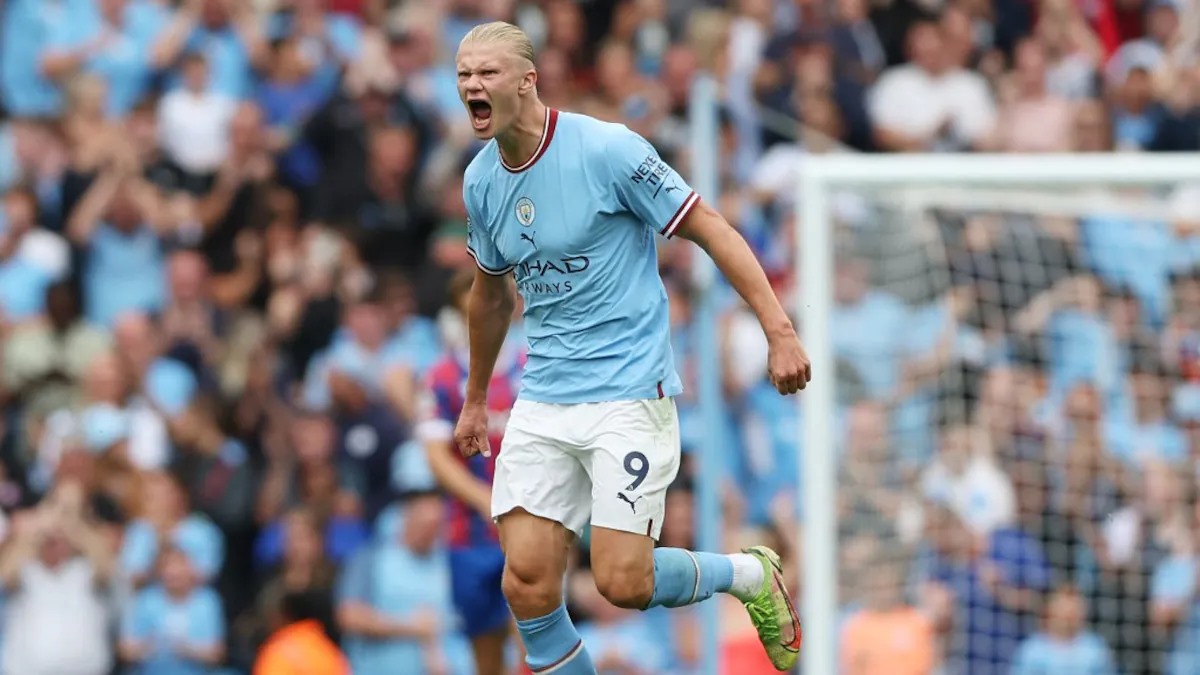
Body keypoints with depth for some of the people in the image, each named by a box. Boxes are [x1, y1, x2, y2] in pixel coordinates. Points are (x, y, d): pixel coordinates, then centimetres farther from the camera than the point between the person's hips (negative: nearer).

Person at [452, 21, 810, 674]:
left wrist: (779, 330, -16)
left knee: (623, 583, -12)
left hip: (629, 392, -6)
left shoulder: (605, 149, -14)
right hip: (542, 400, 6)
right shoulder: (480, 182, 6)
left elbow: (709, 228, -10)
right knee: (527, 586, -6)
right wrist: (475, 399, 32)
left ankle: (750, 574, 18)